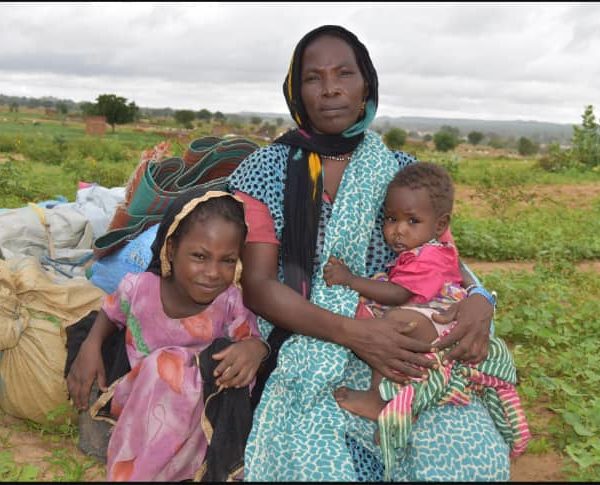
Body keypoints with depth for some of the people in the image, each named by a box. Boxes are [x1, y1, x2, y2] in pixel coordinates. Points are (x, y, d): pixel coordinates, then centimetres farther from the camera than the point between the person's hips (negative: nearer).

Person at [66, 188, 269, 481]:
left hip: (195, 409, 0)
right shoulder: (138, 288, -14)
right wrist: (91, 346, -9)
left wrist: (254, 348, -31)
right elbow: (111, 313, 10)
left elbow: (254, 339, -6)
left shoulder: (230, 303, -20)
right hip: (136, 407, 1)